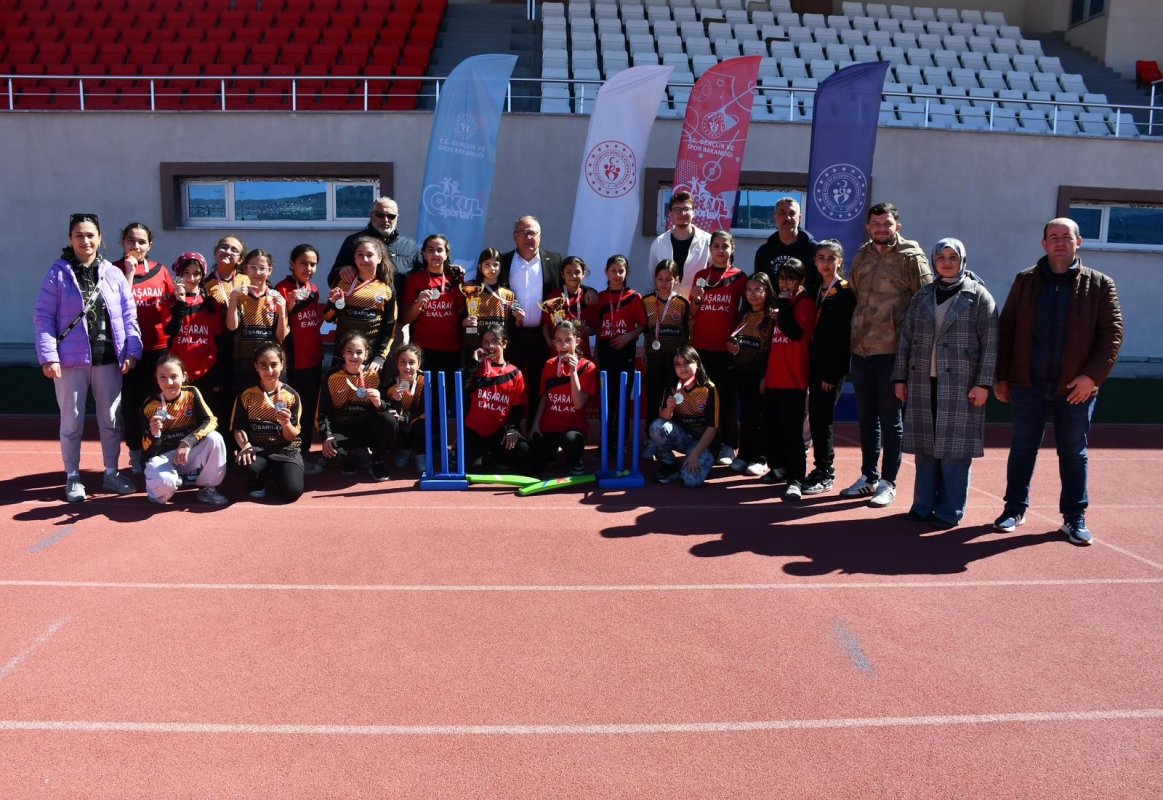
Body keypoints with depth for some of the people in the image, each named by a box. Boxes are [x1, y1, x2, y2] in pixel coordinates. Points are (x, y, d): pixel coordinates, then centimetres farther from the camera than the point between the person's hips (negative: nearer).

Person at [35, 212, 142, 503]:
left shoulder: (114, 274, 5)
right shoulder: (57, 274, -2)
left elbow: (128, 315, 5)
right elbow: (43, 317, -5)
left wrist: (132, 350, -3)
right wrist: (48, 356, -13)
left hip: (109, 359, 2)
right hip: (71, 360, -2)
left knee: (111, 419, 11)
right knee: (72, 422, 8)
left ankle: (111, 473, 25)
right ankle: (73, 478, 21)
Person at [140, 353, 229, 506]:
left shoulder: (191, 393, -7)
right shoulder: (148, 406, -11)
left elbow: (211, 421, -18)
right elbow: (148, 449, -7)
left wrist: (188, 442, -30)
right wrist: (153, 435, -31)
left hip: (190, 454, 2)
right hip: (163, 456, -2)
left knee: (215, 439, -28)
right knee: (164, 481, -37)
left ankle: (207, 488, -6)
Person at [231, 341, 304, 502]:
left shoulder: (291, 395, -2)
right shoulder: (246, 395, 1)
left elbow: (291, 437, -3)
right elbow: (239, 429, -1)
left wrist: (286, 424, -26)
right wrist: (245, 445, -24)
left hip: (284, 450, 0)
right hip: (257, 448, 0)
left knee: (292, 492, -25)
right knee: (246, 461, -38)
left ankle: (268, 478, 14)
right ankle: (260, 481, 2)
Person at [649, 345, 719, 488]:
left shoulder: (709, 389, -16)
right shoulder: (672, 387, -4)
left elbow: (712, 428, -16)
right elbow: (664, 418, -1)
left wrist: (695, 454, -22)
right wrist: (669, 408, -25)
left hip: (703, 441, -4)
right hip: (681, 435, 4)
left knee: (691, 480, -28)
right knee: (657, 426, -27)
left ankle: (705, 460, 7)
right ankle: (669, 465, -2)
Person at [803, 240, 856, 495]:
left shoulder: (846, 292, -7)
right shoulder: (817, 290, 14)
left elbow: (843, 336, -12)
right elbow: (813, 329, 13)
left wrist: (832, 372, -15)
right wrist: (811, 364, 2)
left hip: (832, 366, -6)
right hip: (815, 362, 6)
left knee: (822, 417, -6)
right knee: (816, 416, 9)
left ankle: (825, 474, 3)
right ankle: (822, 468, 20)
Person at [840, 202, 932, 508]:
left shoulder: (911, 257, -5)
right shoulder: (862, 256, 12)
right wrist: (857, 329, 14)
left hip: (891, 350, -6)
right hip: (861, 348, 6)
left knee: (890, 419, 2)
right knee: (866, 417, 13)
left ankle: (888, 483, 11)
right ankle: (868, 477, 25)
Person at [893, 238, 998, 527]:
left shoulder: (978, 296, 0)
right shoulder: (922, 296, 12)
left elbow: (990, 344, -4)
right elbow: (906, 339, 12)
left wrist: (983, 383, -10)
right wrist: (900, 378, 8)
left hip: (960, 384, -4)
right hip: (923, 383, 4)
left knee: (954, 448, -1)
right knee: (925, 446, 8)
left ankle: (949, 511, 8)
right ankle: (924, 506, 17)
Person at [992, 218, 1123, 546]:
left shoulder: (1099, 284, 1)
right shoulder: (1025, 281, 5)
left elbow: (1112, 334, -2)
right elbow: (1005, 330, 5)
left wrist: (1092, 375, -13)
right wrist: (1002, 378, 1)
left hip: (1076, 387, -1)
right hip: (1028, 384, 1)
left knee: (1074, 453, 8)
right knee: (1022, 448, 9)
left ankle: (1075, 518, 18)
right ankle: (1015, 509, 21)